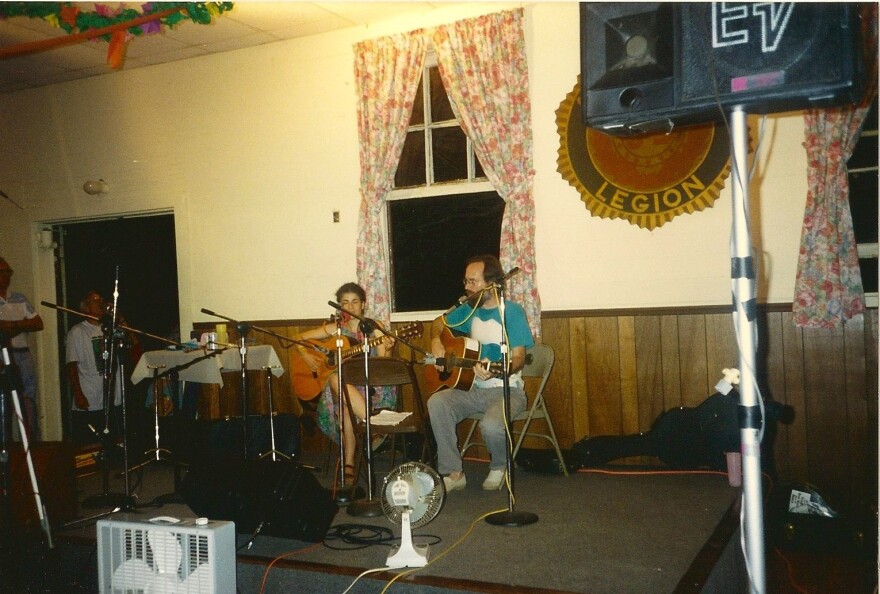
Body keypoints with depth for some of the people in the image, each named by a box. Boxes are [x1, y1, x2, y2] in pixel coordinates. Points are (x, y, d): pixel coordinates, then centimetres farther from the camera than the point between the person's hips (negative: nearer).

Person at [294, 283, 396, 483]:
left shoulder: (374, 329, 5)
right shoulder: (334, 329, 12)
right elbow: (300, 339, 19)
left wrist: (386, 350, -26)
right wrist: (307, 356, 0)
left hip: (369, 384, -2)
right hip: (340, 385, 2)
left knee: (347, 404, -37)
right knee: (336, 380, -37)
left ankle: (348, 462, -30)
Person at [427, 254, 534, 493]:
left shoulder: (512, 312, -10)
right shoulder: (469, 309, 7)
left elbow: (519, 358, -15)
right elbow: (439, 322, 25)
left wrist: (496, 371, -35)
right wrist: (436, 341, 3)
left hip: (506, 390, -5)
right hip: (474, 388, 5)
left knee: (491, 425, -34)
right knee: (436, 402, -23)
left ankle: (500, 466, 3)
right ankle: (453, 473, -14)